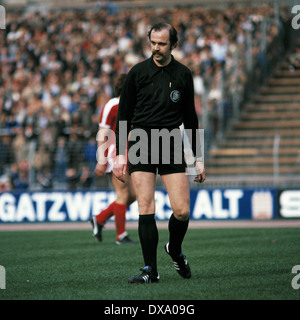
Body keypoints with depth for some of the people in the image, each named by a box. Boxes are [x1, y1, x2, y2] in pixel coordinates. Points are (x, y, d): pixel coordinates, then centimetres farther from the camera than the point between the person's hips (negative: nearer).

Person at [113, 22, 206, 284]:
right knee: (146, 209, -9)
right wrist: (120, 154, 0)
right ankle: (150, 270, -3)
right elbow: (123, 115, 7)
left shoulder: (183, 75, 8)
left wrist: (198, 158, 12)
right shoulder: (138, 72, 4)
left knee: (182, 211, -6)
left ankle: (175, 250, 25)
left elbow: (190, 119, 15)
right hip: (141, 147, -1)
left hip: (172, 147, 1)